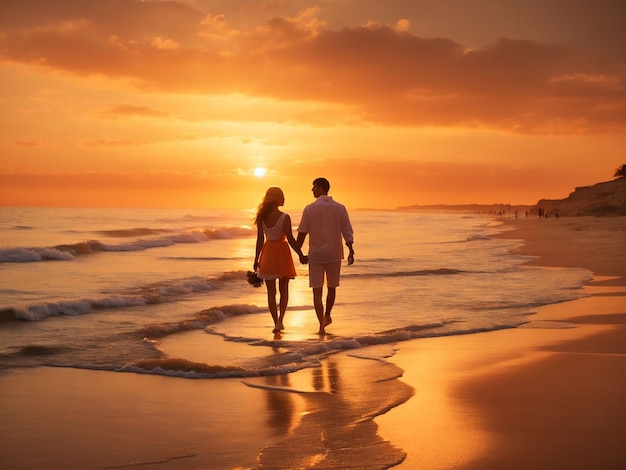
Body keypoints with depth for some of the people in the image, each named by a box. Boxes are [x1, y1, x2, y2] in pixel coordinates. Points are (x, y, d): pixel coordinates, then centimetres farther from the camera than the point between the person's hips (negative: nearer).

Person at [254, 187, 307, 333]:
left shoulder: (262, 217, -3)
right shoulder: (285, 218, -13)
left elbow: (260, 239, -1)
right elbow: (291, 239, -14)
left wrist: (256, 259, 6)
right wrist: (301, 255, -4)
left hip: (267, 252, 3)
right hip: (282, 251, -3)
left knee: (271, 291, 9)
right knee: (284, 289, 12)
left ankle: (276, 323, 11)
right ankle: (280, 320, -2)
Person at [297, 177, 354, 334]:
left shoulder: (310, 209, -5)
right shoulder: (339, 208, 0)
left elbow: (302, 233, -2)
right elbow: (347, 232, -3)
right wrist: (351, 251, -2)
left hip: (315, 255, -2)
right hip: (334, 254, 2)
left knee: (317, 291, 1)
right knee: (332, 287, 22)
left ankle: (321, 326, -6)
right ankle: (327, 316, 37)